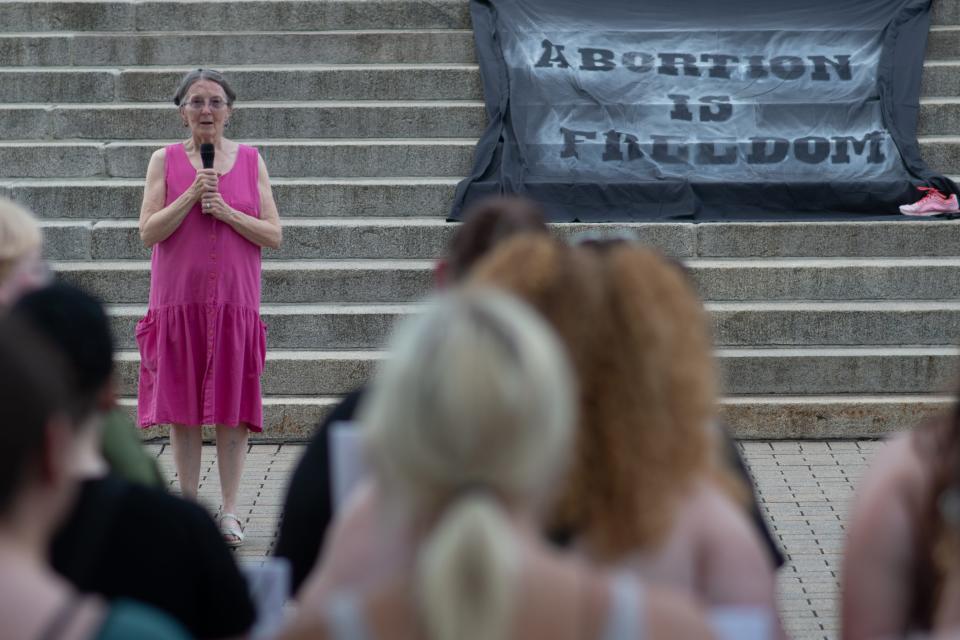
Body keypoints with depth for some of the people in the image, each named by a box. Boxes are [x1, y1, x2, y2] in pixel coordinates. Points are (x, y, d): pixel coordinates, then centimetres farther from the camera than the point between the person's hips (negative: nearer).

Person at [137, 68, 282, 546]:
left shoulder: (250, 160, 6)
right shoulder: (165, 160, 4)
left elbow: (273, 235, 2)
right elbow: (148, 232, -3)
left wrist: (227, 211, -11)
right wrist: (192, 196, -13)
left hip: (234, 300, 0)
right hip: (178, 300, 0)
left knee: (232, 409, 0)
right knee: (182, 408, 2)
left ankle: (230, 512, 6)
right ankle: (188, 507, 12)